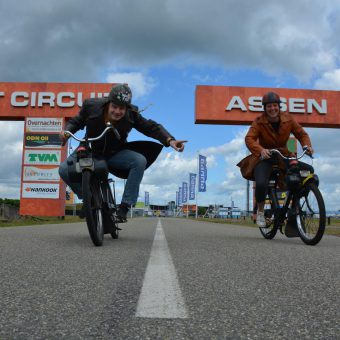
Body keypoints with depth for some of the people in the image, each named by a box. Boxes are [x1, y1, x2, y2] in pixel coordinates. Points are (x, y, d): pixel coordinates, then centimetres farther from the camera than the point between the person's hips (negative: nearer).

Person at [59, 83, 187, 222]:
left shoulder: (131, 114, -15)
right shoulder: (91, 106, -17)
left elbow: (151, 127, -14)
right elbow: (76, 121, -4)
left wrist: (169, 140, -30)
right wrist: (67, 131, -26)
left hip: (115, 154, 1)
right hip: (90, 152, 0)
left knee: (140, 161, -27)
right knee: (65, 169, -23)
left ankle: (124, 207, -18)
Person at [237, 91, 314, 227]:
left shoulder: (288, 119, -2)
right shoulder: (259, 121, -11)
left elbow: (301, 133, 1)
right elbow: (249, 138, -23)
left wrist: (307, 146, -21)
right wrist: (261, 150, -42)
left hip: (283, 157, 4)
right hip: (265, 158, -4)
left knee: (309, 170, -13)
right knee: (261, 184, -31)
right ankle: (260, 211, -2)